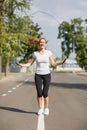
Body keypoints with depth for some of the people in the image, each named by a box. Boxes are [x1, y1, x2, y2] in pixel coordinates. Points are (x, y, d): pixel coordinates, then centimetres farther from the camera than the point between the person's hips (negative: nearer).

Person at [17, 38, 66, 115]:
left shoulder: (49, 52, -3)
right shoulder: (35, 53, -1)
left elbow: (53, 64, -2)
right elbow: (30, 64, 5)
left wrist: (61, 62, -20)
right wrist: (23, 65, -15)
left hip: (47, 75, -1)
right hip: (38, 75, 1)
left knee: (45, 93, -4)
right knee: (39, 93, -3)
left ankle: (46, 109, 16)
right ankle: (40, 109, 16)